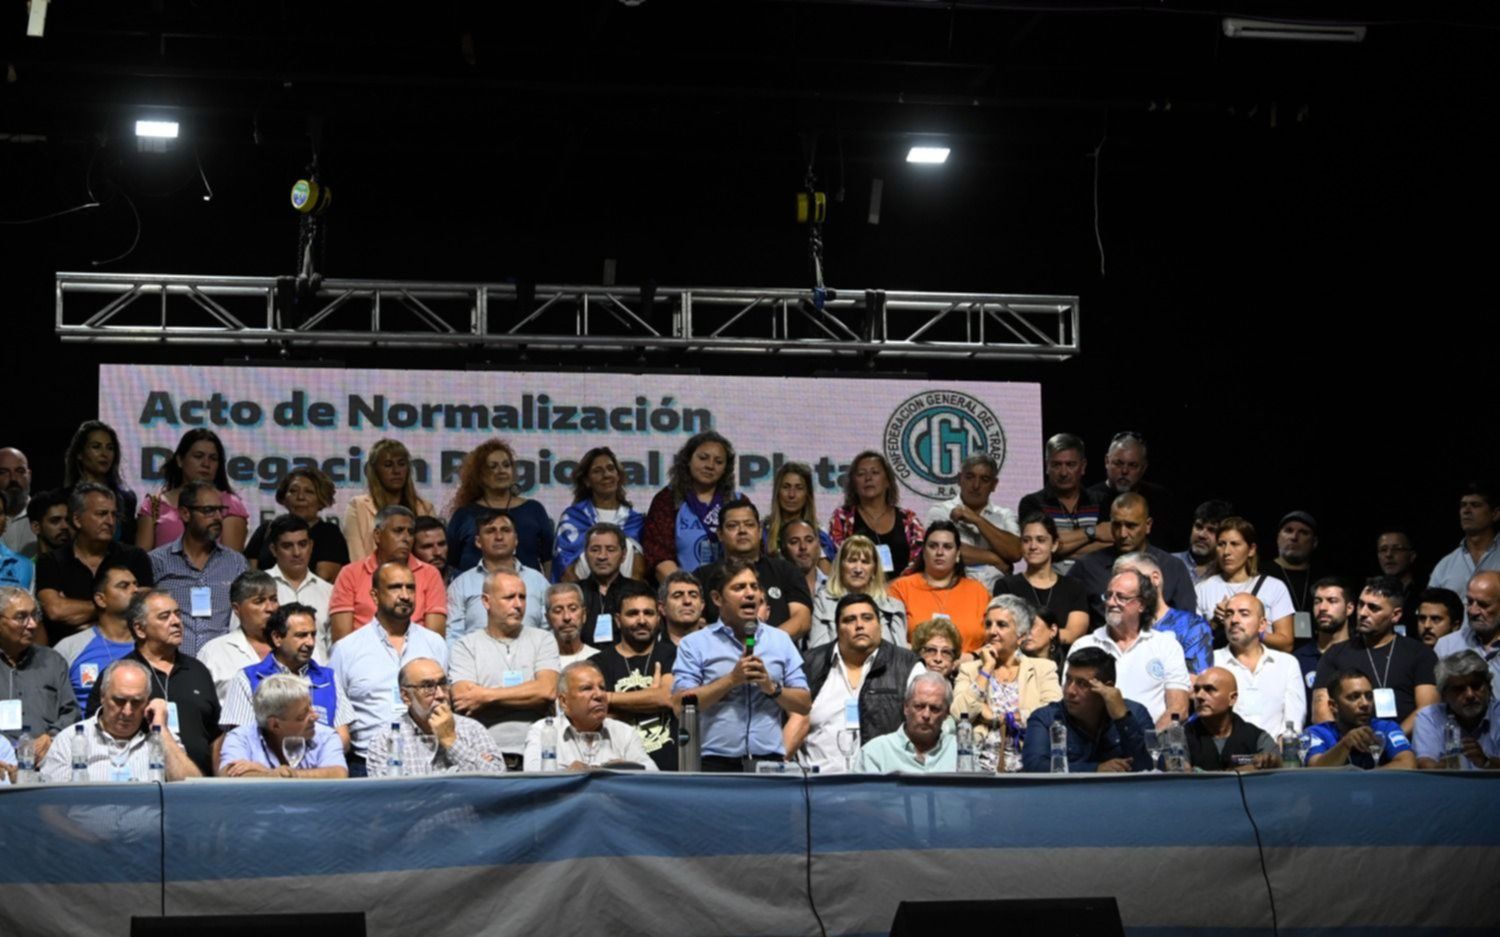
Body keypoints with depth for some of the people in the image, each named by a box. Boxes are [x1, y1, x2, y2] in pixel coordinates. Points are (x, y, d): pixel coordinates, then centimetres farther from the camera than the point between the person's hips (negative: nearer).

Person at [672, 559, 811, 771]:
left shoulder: (780, 640, 15)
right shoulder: (694, 644, 6)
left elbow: (804, 704, 13)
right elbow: (680, 704, -5)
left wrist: (772, 687, -5)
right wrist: (731, 679, -8)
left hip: (770, 761, 2)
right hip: (716, 762, -2)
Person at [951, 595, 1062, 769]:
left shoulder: (1043, 668, 13)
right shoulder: (969, 670, 17)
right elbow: (959, 716, -1)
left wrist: (997, 718, -2)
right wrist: (987, 669, 3)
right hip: (981, 764, 1)